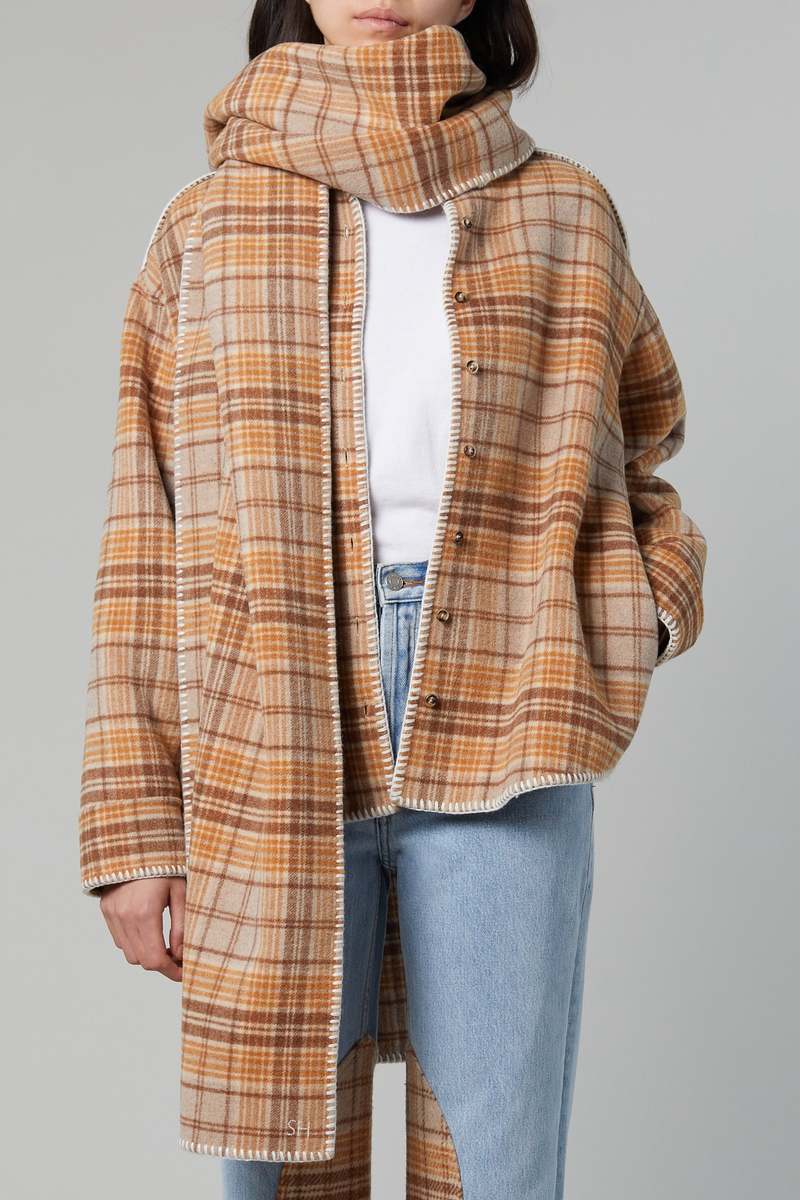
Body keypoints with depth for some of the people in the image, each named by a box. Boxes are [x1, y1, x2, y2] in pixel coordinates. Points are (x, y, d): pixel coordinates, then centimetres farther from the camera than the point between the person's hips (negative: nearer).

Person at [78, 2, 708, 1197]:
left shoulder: (564, 215, 8)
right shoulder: (208, 228, 7)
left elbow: (633, 462, 20)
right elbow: (145, 551, 3)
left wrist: (645, 607, -2)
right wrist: (134, 828, -1)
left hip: (501, 759, 0)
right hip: (267, 770, 0)